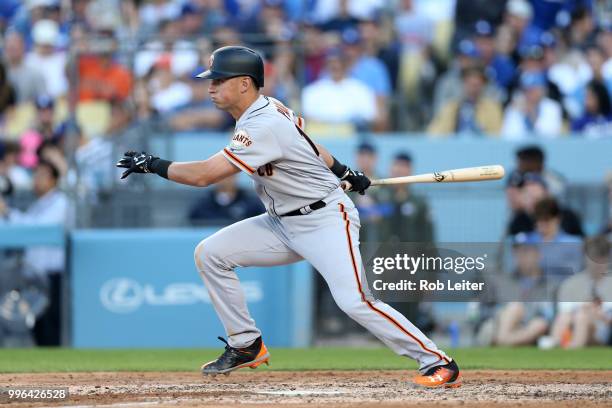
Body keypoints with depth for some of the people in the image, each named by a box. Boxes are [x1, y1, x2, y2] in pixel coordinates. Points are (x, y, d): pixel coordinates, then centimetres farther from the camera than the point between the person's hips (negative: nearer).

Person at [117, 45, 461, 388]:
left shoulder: (263, 127, -27)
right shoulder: (266, 108, 2)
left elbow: (204, 175, -29)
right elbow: (305, 143, 19)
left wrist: (153, 164, -18)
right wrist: (343, 173, 27)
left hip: (326, 221, -10)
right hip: (285, 224, 10)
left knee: (353, 300, -25)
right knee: (210, 253, 1)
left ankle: (437, 362, -16)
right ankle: (246, 345, 10)